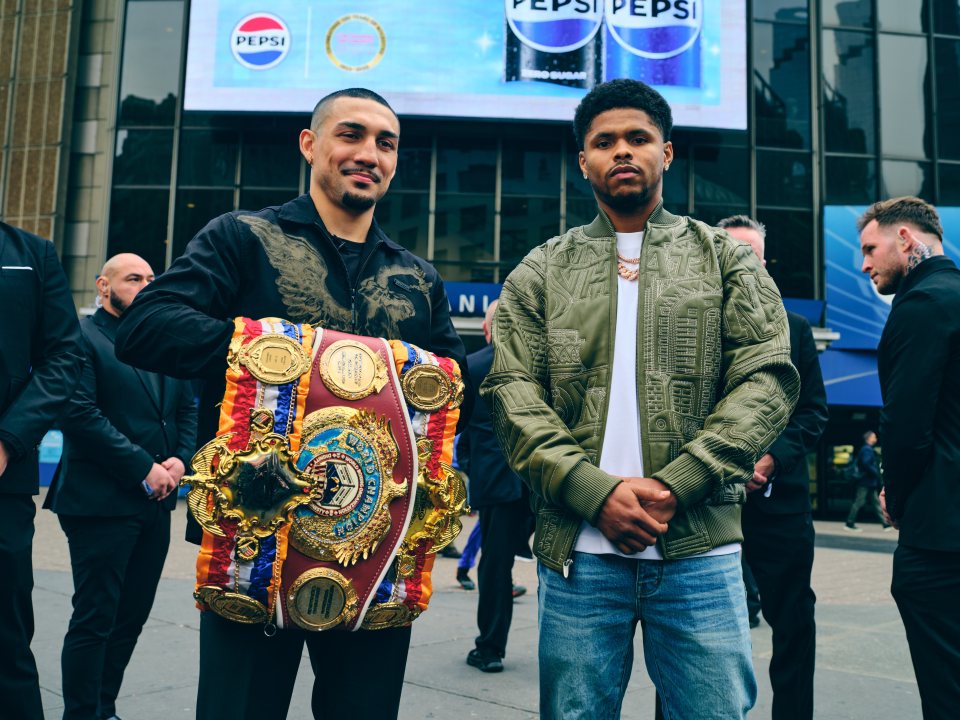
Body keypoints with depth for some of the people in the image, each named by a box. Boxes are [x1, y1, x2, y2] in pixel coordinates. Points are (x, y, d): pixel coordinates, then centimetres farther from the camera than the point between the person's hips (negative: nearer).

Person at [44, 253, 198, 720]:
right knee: (94, 620, 1)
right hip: (101, 502, -6)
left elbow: (188, 409, 14)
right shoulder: (83, 337, -6)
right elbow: (80, 414, -17)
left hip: (155, 503, 7)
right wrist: (144, 469, -17)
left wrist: (180, 459, -4)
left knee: (131, 617, 13)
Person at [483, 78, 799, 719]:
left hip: (700, 548, 0)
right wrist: (597, 491, -13)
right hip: (577, 551, 1)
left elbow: (767, 379, -1)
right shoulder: (541, 272, 10)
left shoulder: (726, 258, 9)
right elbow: (514, 397, 1)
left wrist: (675, 485, -12)